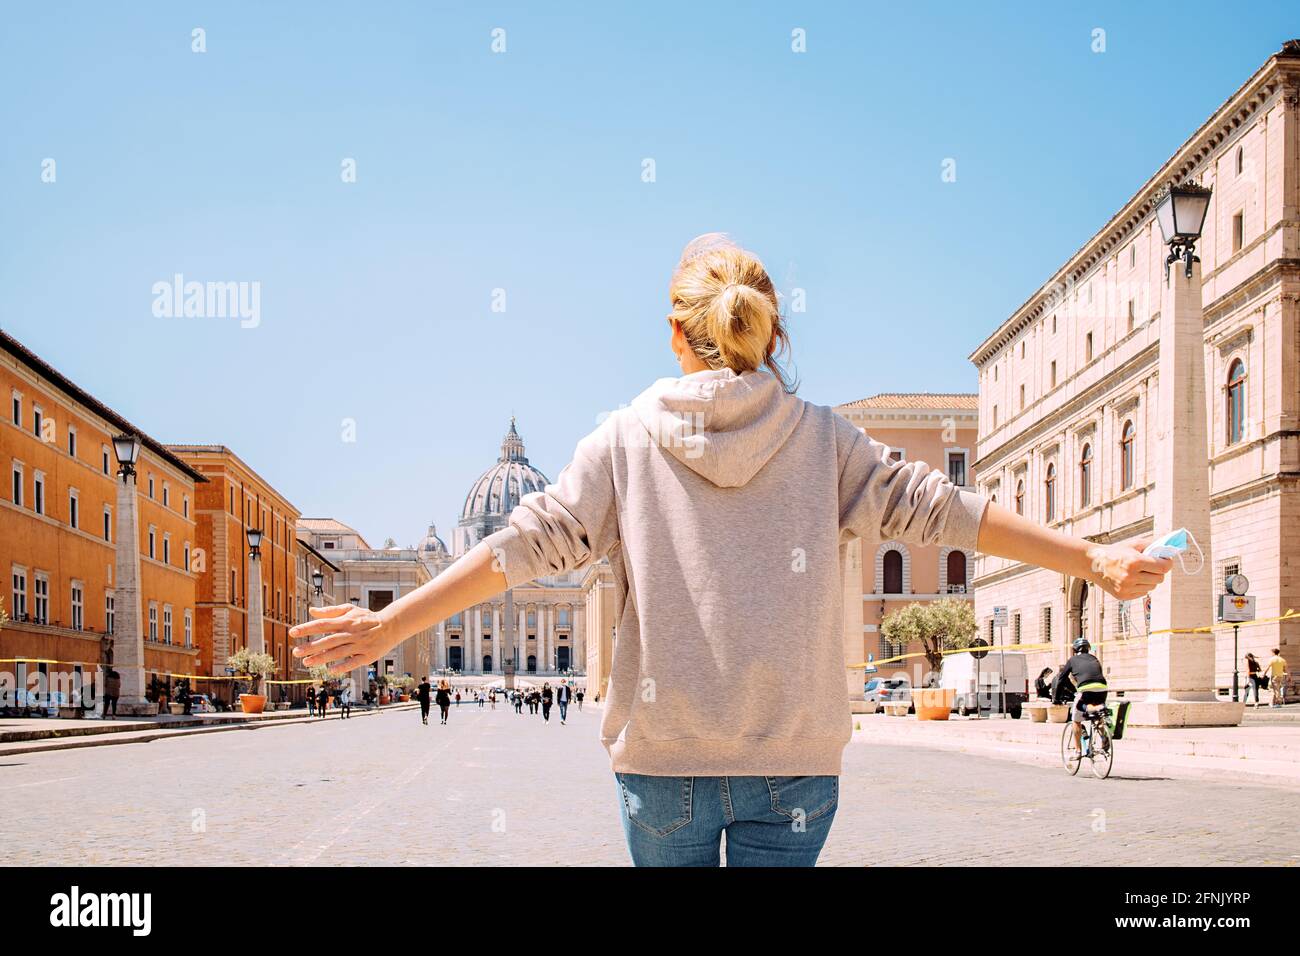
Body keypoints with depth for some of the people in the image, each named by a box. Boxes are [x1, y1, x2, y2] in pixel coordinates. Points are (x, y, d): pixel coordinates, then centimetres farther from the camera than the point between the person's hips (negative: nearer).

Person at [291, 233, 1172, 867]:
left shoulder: (626, 439, 1)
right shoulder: (821, 437, 3)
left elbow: (529, 541, -3)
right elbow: (933, 506, 0)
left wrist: (391, 624, 1)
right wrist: (1091, 559, 6)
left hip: (661, 758, 0)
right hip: (795, 758, 0)